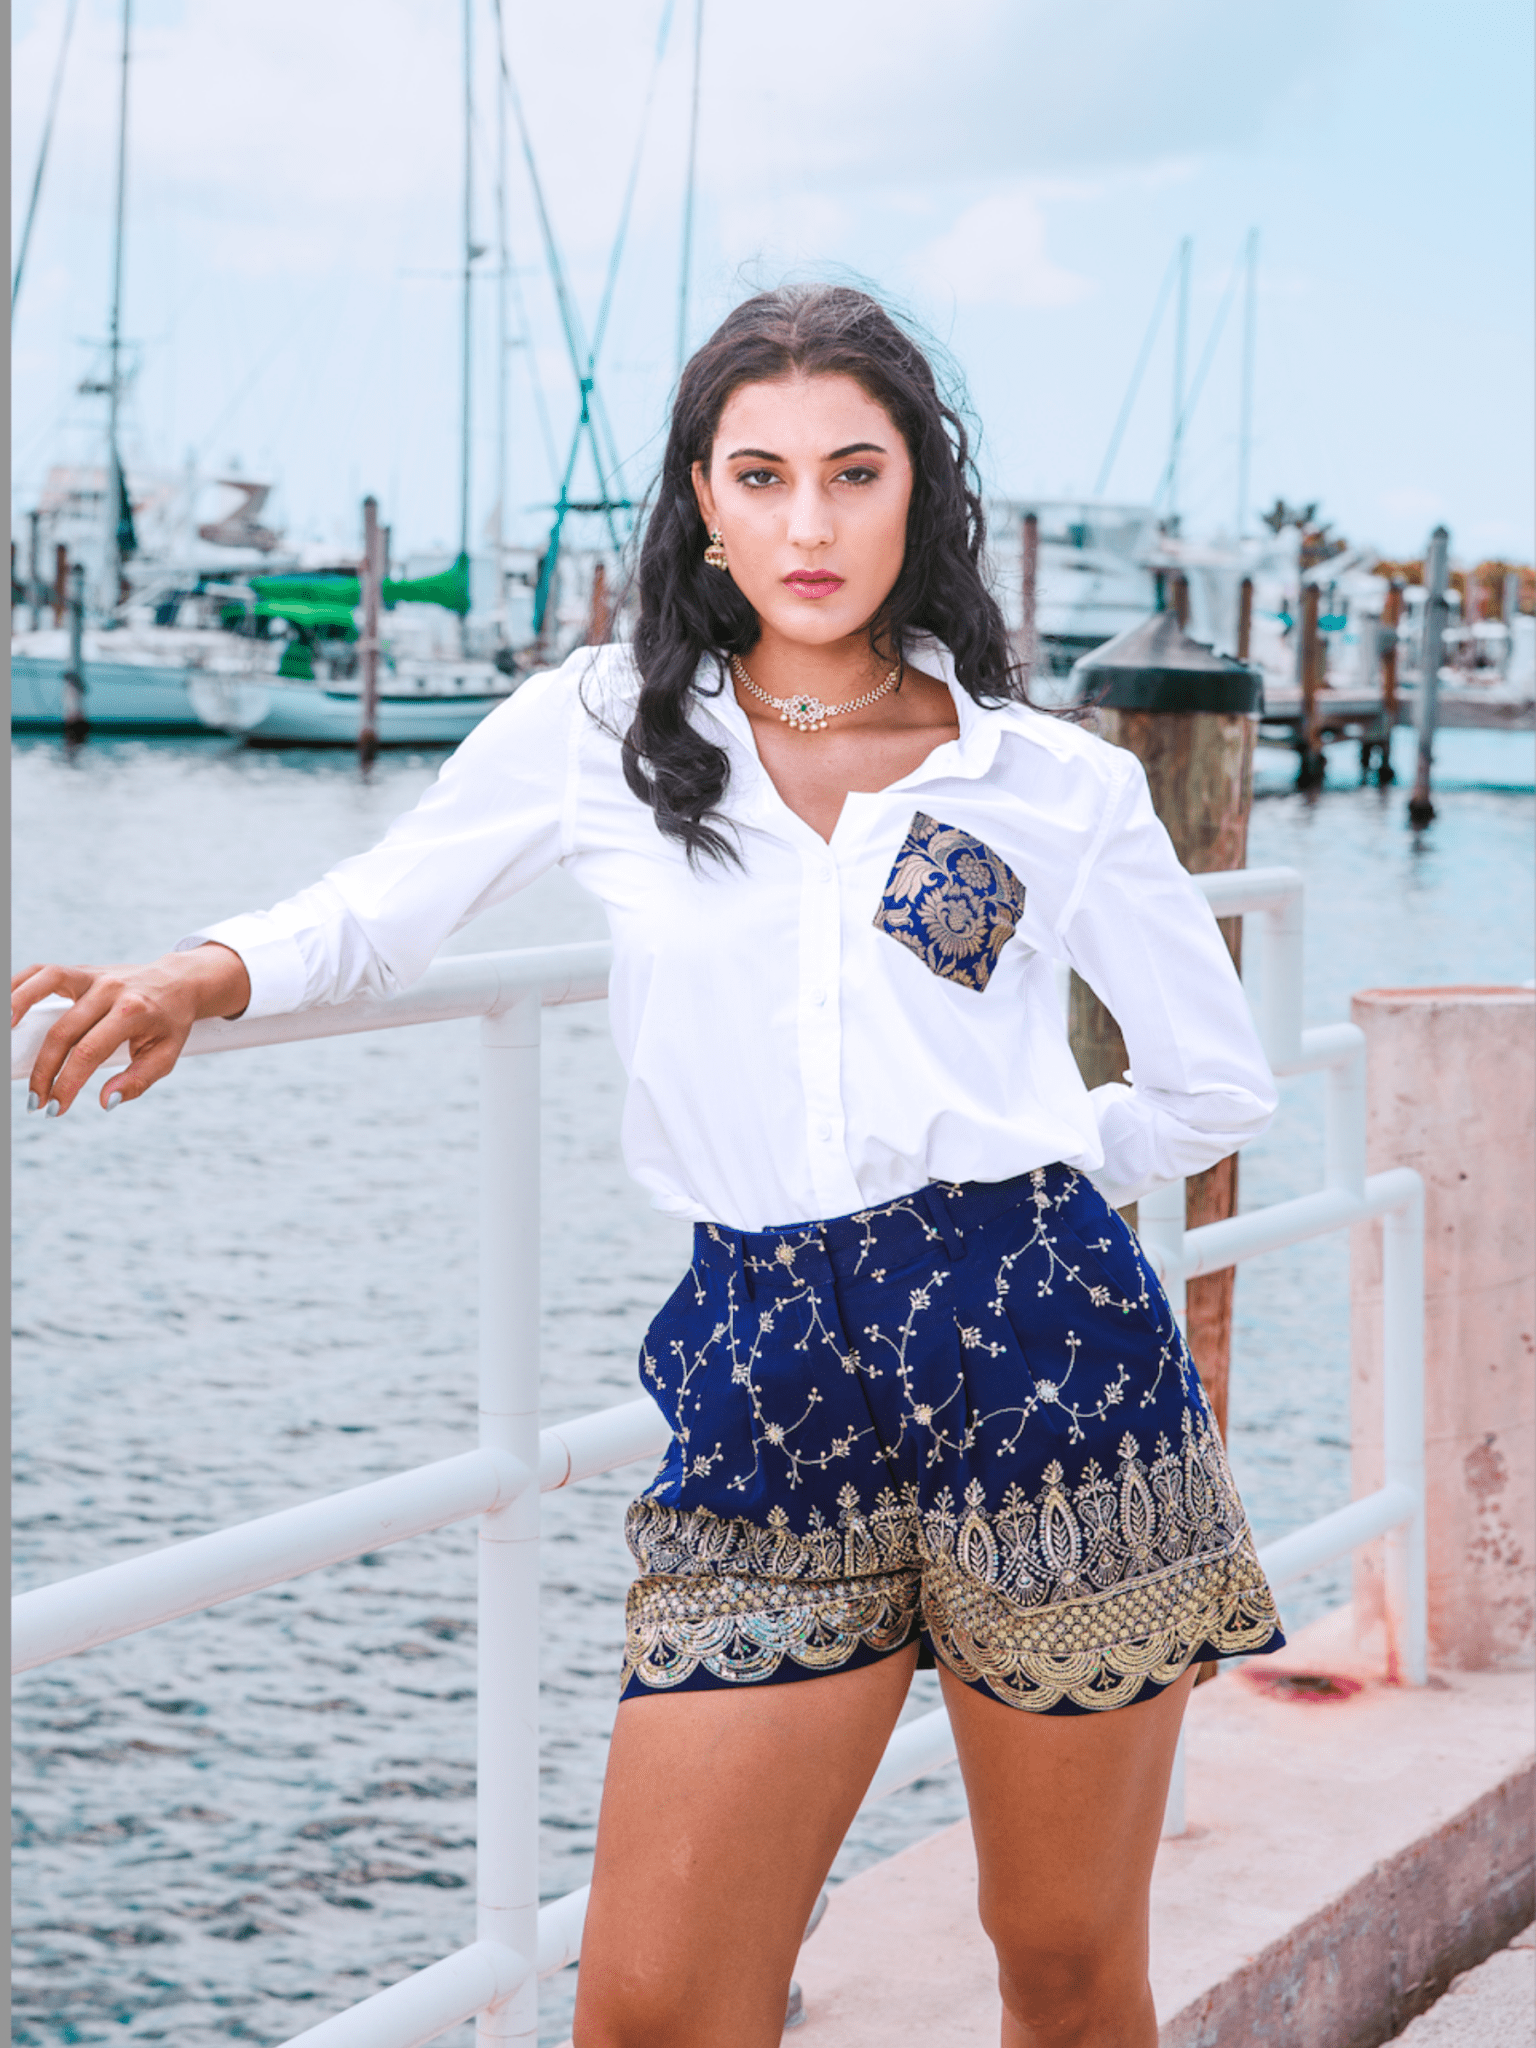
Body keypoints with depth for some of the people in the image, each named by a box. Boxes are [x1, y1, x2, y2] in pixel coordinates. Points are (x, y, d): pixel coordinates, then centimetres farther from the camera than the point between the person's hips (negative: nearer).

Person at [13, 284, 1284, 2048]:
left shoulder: (1060, 784, 6)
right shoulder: (601, 732, 6)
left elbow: (1220, 1084, 16)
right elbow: (372, 915, 16)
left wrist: (994, 1205, 11)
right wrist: (203, 973, -4)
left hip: (1039, 1360, 0)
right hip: (763, 1385, 1)